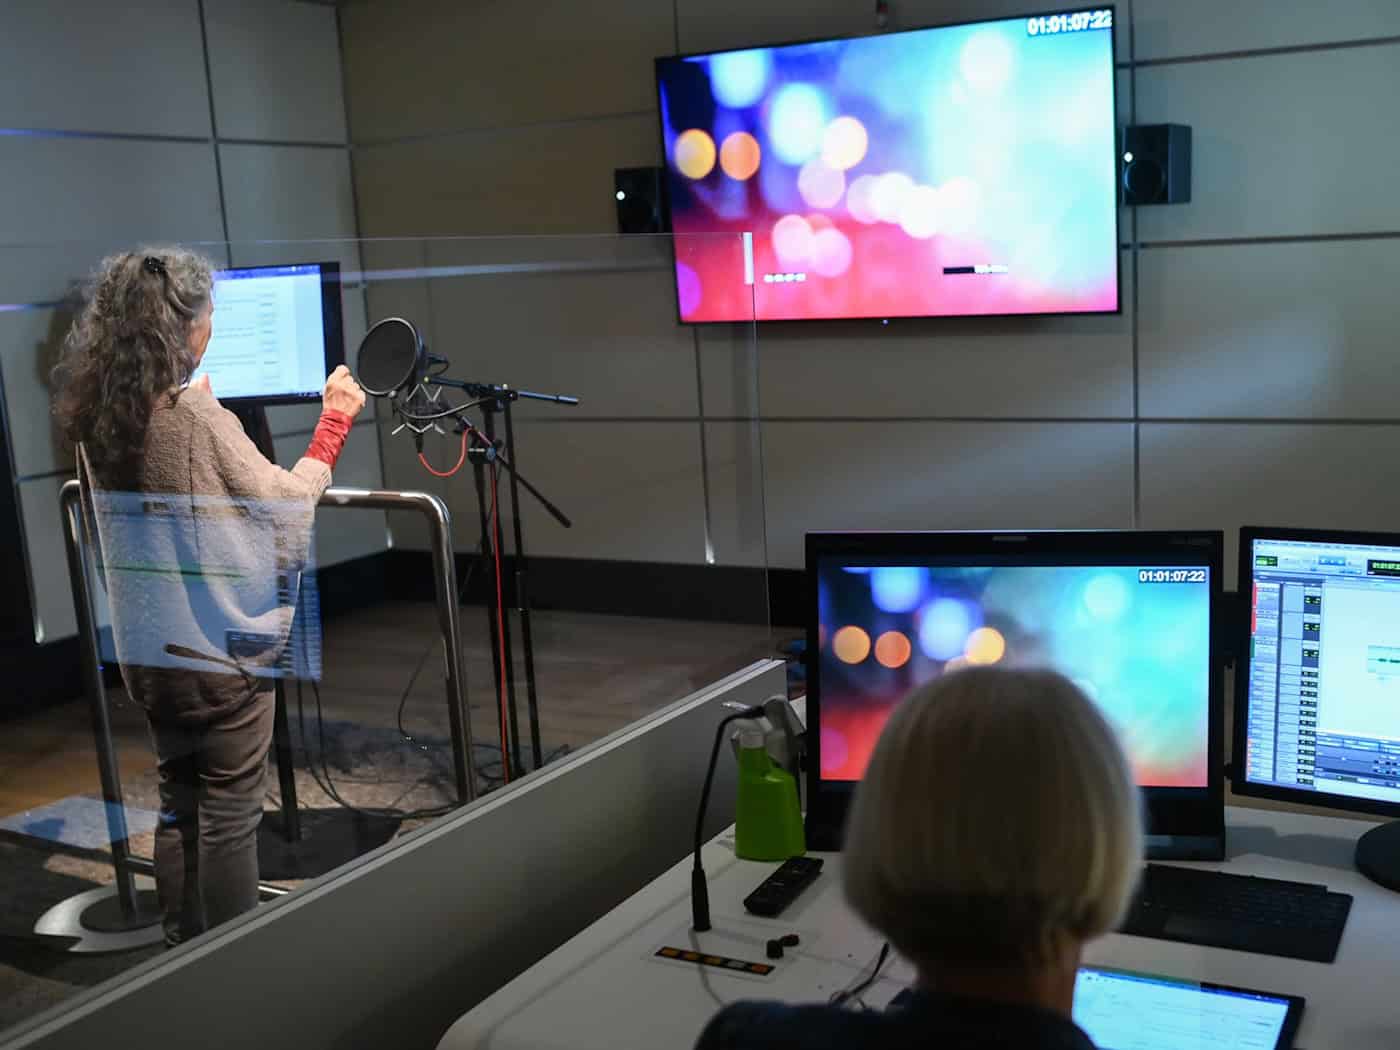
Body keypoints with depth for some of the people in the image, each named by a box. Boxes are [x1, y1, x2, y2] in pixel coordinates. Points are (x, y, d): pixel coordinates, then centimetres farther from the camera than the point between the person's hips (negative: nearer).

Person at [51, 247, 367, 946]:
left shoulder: (95, 417, 1)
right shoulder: (198, 416, -21)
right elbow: (284, 505, -12)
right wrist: (333, 421, -2)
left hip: (146, 647, 7)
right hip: (221, 648, -7)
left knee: (178, 802, 18)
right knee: (231, 811, 4)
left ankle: (184, 950, 29)